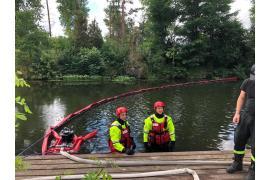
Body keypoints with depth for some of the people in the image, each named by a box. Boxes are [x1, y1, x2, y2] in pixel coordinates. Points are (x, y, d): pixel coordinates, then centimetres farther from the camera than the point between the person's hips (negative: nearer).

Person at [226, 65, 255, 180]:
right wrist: (237, 113, -1)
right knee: (239, 140, 12)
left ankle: (253, 170, 24)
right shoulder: (248, 82, -5)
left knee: (254, 146, 2)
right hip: (245, 116, 4)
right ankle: (237, 163, 33)